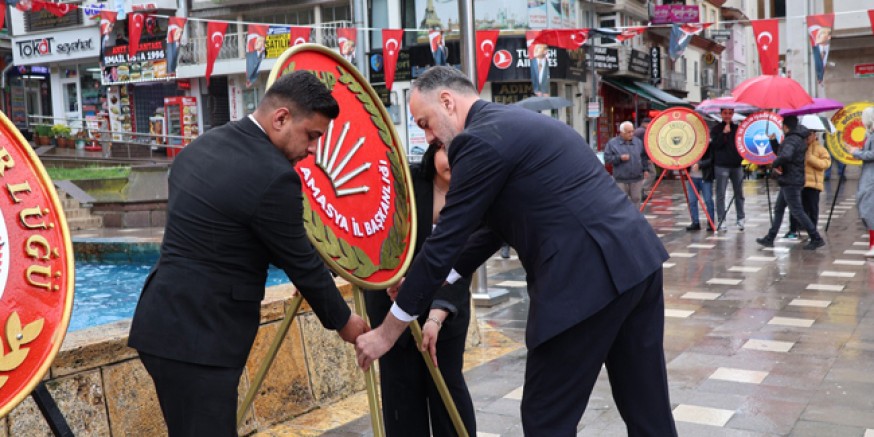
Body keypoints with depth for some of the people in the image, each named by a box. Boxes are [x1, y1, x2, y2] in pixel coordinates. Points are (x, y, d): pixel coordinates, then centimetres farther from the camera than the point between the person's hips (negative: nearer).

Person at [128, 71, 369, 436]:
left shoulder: (200, 146, 9)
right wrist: (343, 321, 7)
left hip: (169, 323, 10)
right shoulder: (273, 175, -18)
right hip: (197, 336, -9)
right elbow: (302, 263, -9)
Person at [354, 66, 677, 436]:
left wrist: (387, 331, 1)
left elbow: (445, 241, -8)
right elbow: (492, 225, 25)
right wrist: (425, 286, 26)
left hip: (589, 276, -10)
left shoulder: (480, 139, -8)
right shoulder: (517, 124, 22)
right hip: (637, 259, 10)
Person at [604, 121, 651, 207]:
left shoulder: (638, 142, 8)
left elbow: (644, 156, 17)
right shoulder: (612, 143, -3)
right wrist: (619, 158, -17)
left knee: (636, 199, 8)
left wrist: (646, 169, 10)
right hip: (621, 179, -3)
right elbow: (607, 158, -6)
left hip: (637, 178, 3)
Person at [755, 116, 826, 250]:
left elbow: (785, 156, -37)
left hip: (790, 181, -11)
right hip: (790, 180, 11)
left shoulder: (792, 140, -18)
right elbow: (780, 152, 24)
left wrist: (774, 164, -19)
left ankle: (816, 239, -3)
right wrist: (773, 141, 15)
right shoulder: (799, 138, 15)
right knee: (778, 209, 15)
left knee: (797, 211, -6)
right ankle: (769, 239, 20)